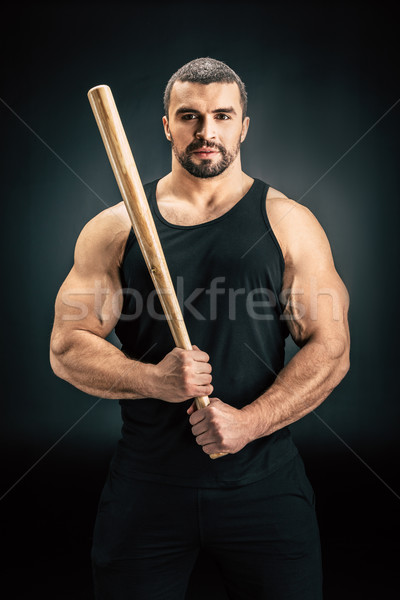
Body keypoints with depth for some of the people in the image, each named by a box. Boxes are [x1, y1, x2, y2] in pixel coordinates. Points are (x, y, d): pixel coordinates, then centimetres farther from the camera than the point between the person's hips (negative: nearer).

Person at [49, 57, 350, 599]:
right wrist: (152, 379, -16)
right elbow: (68, 348, 1)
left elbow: (331, 349, -4)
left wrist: (249, 421, -16)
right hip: (146, 480, 1)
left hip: (263, 481, 0)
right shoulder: (114, 228, 1)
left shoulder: (289, 223, 0)